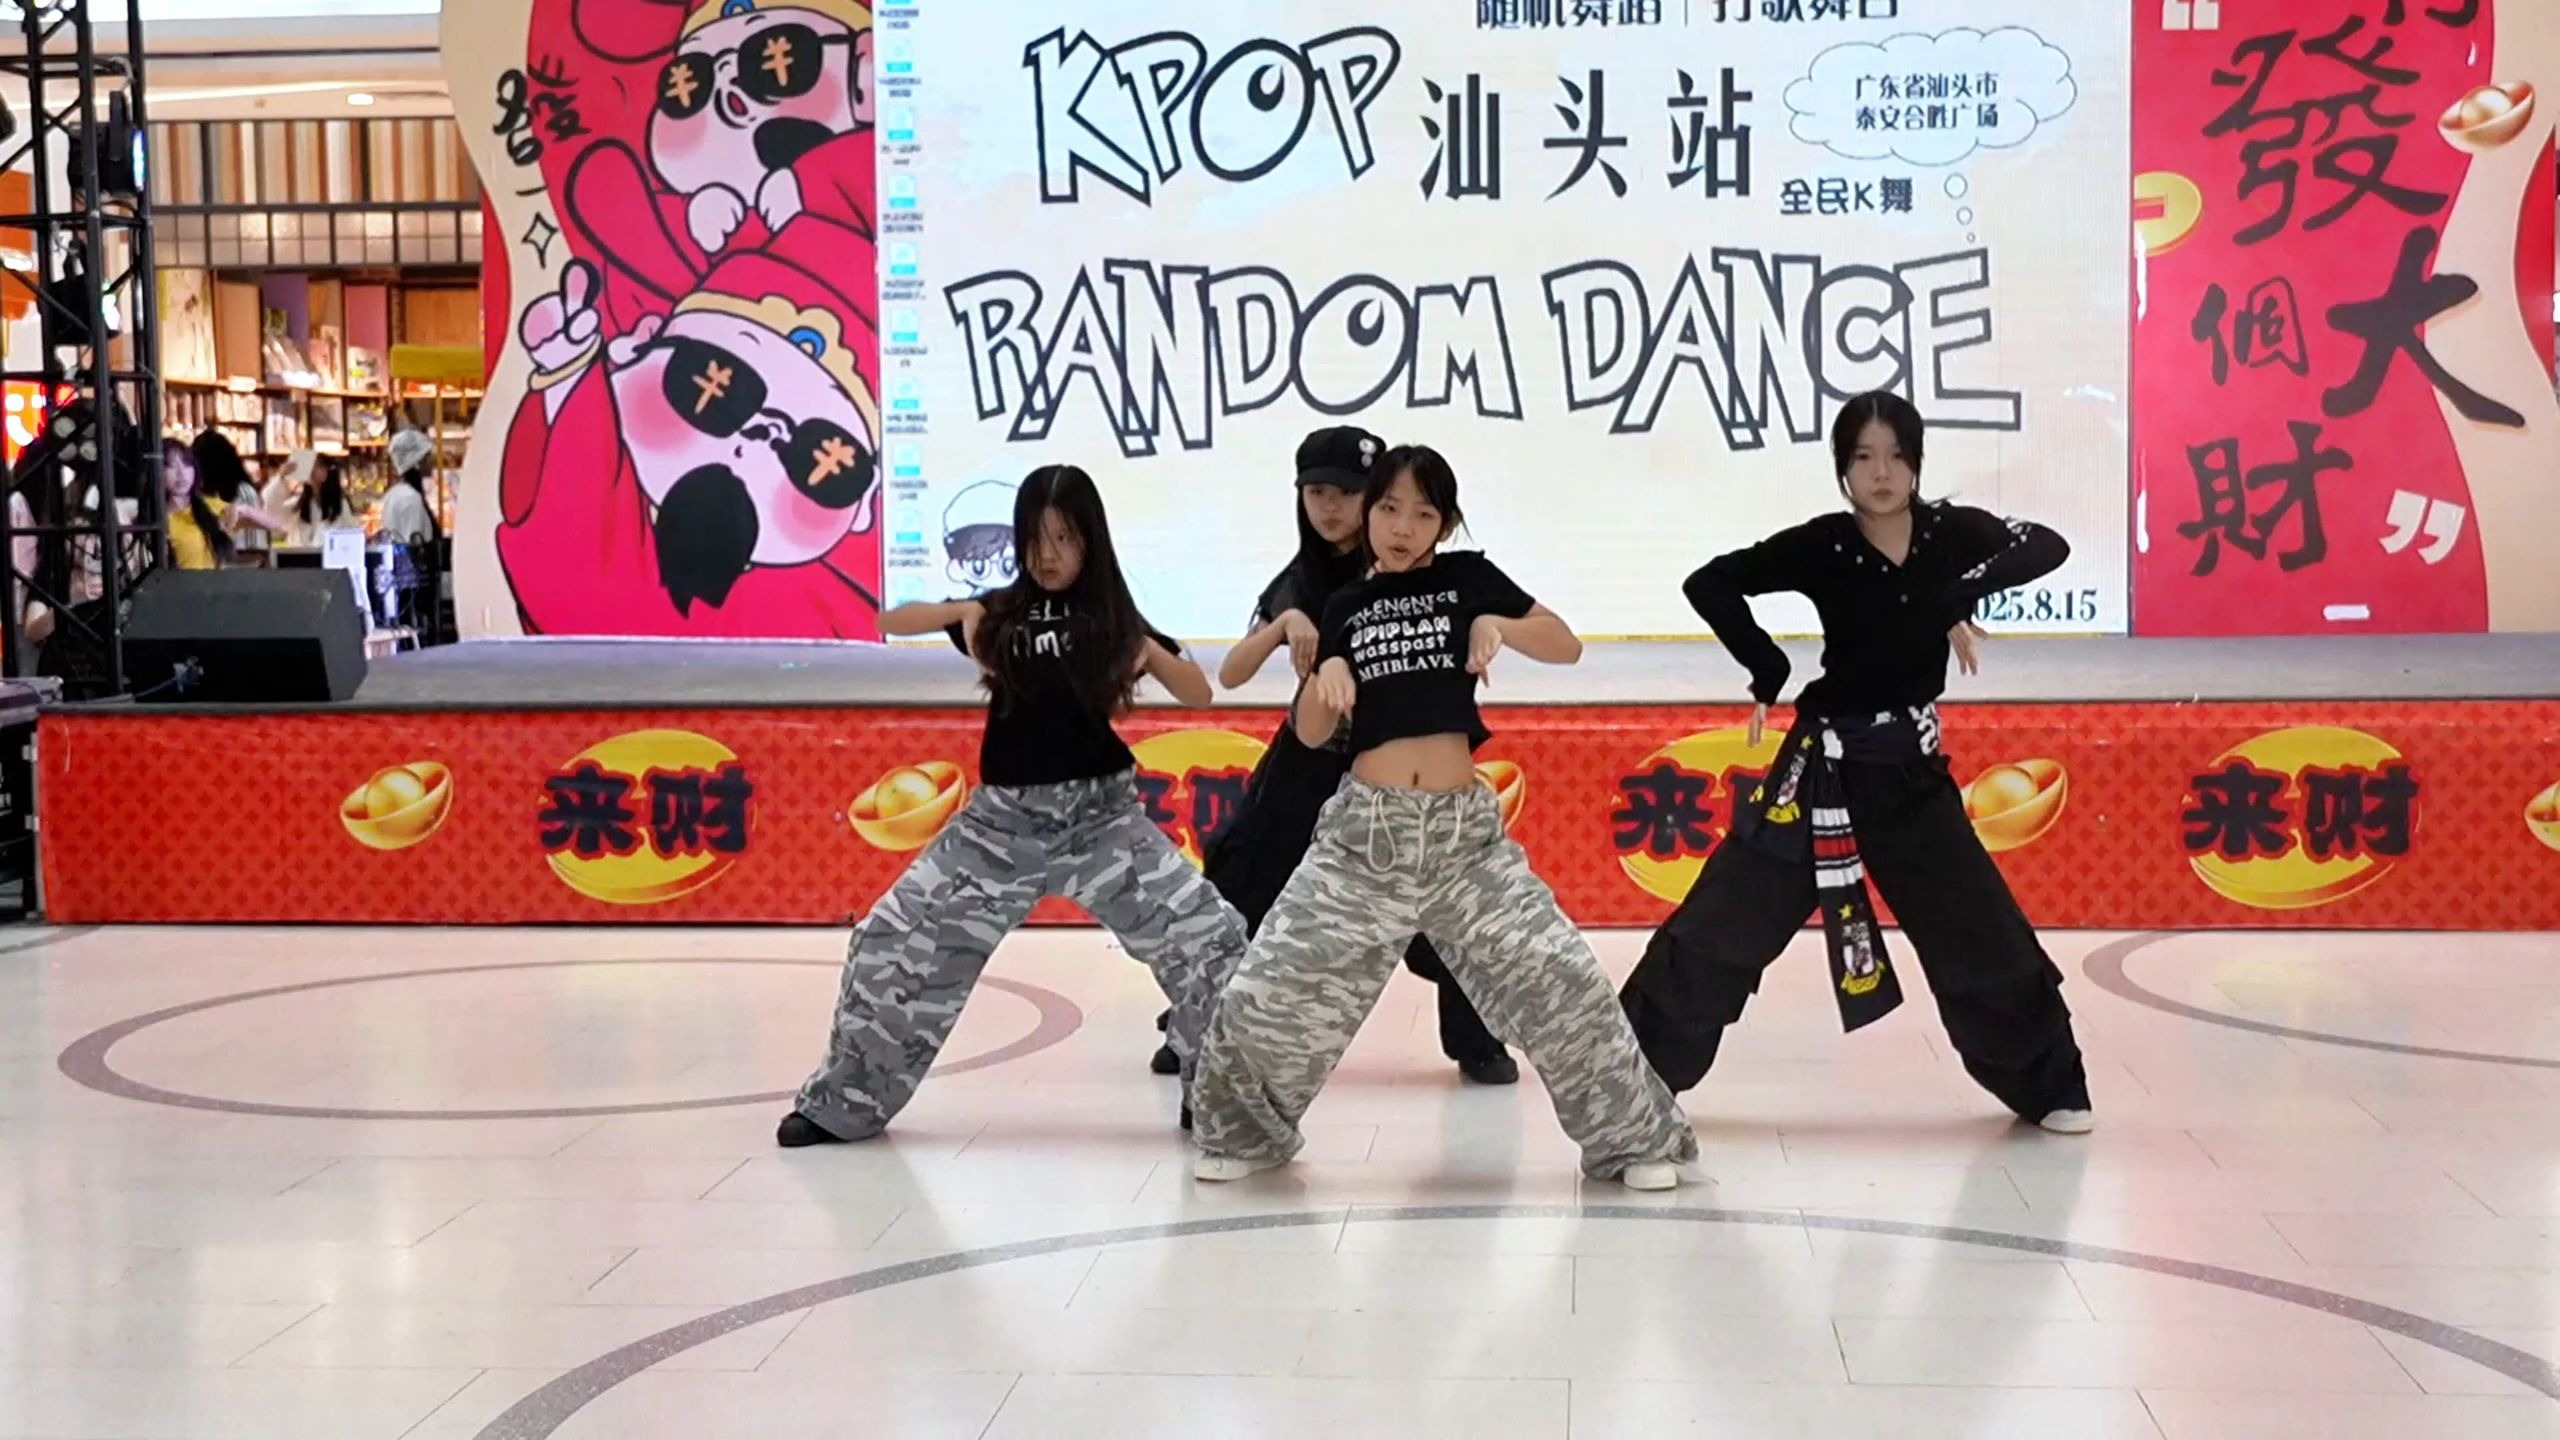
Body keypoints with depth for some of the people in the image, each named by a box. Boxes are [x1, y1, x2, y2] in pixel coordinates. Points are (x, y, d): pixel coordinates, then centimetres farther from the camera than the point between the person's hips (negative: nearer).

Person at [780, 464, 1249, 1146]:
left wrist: (1150, 653, -15)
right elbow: (887, 623, -3)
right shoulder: (999, 611, 2)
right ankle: (844, 1104, 14)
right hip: (1002, 817, 1)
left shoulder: (1115, 617, 2)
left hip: (1101, 813, -1)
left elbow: (1199, 694, 4)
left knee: (1208, 939, -12)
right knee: (896, 944, -2)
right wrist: (959, 613, -20)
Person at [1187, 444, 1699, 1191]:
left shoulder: (1467, 577, 4)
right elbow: (1311, 735, 9)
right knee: (1272, 987, -2)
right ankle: (1243, 1133, 23)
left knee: (1559, 979, -6)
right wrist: (1327, 672, -10)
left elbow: (1568, 647, 0)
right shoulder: (1345, 607, 8)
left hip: (1464, 827, -1)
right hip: (1366, 828, 1)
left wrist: (1499, 624, -16)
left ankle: (1639, 1138, 11)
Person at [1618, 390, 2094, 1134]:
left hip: (1912, 767, 3)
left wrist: (1966, 594, -29)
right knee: (1723, 923, -2)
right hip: (1827, 764, -2)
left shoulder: (1951, 531, -4)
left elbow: (2046, 546, -17)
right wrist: (1769, 673, -13)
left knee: (1985, 933, 7)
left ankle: (2049, 1086, 24)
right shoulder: (1822, 546, -10)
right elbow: (1710, 584, -11)